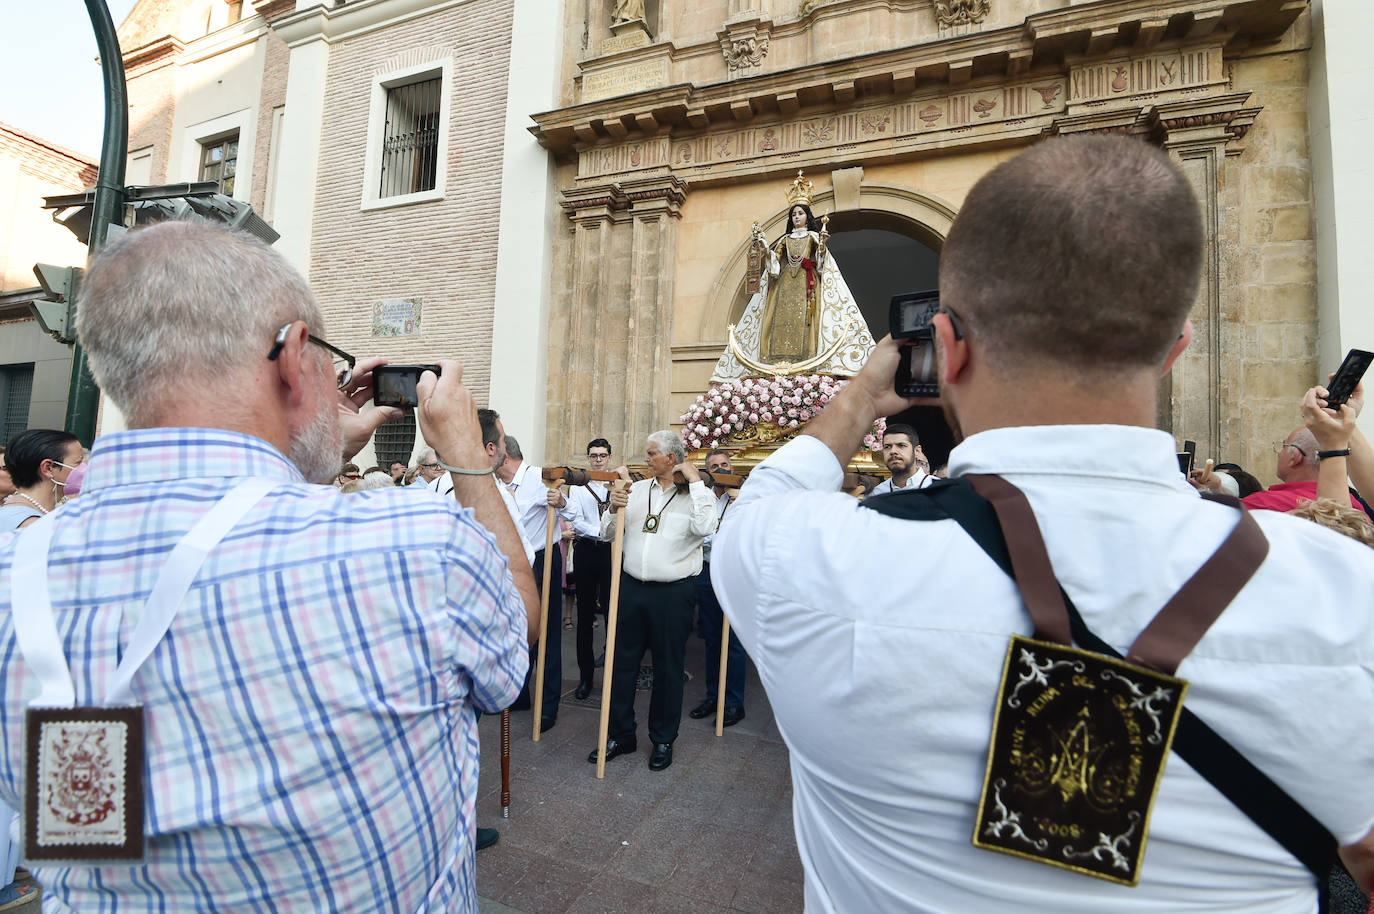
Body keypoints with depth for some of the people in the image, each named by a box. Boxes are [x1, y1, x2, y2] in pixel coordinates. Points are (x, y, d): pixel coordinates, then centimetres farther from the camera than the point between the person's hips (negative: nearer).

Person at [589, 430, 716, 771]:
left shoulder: (694, 494, -3)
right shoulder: (637, 489, 10)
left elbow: (706, 527, -25)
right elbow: (607, 534, 13)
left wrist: (695, 481, -17)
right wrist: (612, 509, -8)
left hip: (673, 592, -4)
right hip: (632, 586, 4)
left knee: (668, 667, 9)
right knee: (622, 661, 11)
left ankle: (663, 740, 27)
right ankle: (620, 735, 29)